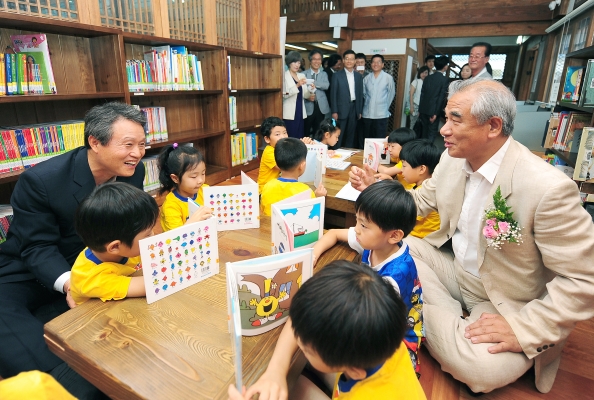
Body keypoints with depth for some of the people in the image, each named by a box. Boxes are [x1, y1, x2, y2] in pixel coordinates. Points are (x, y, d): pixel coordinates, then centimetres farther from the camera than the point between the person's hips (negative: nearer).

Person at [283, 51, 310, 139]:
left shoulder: (302, 75, 14)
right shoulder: (284, 76, -4)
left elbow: (305, 95, 10)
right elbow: (284, 94, -15)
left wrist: (311, 91, -11)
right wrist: (297, 85, -24)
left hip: (300, 112, 6)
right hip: (289, 113, -6)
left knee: (300, 138, 9)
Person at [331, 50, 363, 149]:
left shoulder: (358, 76, 10)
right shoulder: (337, 75, -2)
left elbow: (360, 94, 11)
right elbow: (333, 94, -5)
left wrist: (360, 111, 7)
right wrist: (334, 111, -11)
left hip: (354, 108, 4)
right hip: (341, 109, -4)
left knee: (351, 135, 10)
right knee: (338, 135, 0)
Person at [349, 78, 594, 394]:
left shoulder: (548, 188, -28)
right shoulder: (452, 159, -7)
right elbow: (423, 201, 9)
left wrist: (524, 328, -26)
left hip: (507, 304, -6)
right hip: (453, 266, 6)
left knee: (482, 368, -31)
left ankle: (431, 319, -2)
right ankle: (450, 322, -3)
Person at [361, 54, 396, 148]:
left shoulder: (388, 78, -3)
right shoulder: (366, 78, 5)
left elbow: (391, 94, 4)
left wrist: (385, 106, 6)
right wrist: (368, 104, 10)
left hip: (381, 114, -3)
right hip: (367, 114, 3)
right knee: (365, 139, 10)